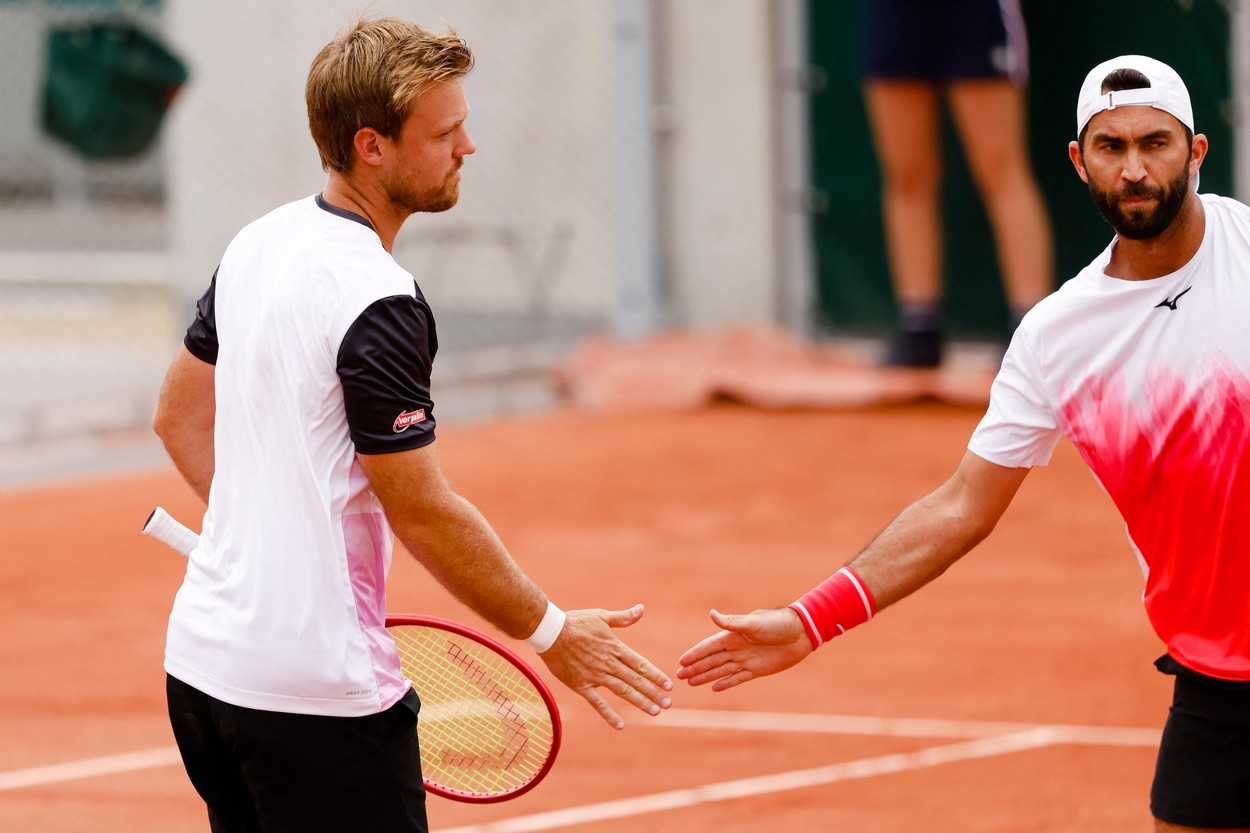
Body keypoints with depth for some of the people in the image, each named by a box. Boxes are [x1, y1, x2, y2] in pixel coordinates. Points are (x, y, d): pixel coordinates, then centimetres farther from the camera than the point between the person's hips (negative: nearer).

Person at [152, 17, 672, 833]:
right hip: (319, 692, -9)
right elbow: (424, 513, -17)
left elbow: (179, 414, 20)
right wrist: (552, 632, -7)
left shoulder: (257, 246, 7)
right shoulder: (378, 303, -20)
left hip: (202, 659, 9)